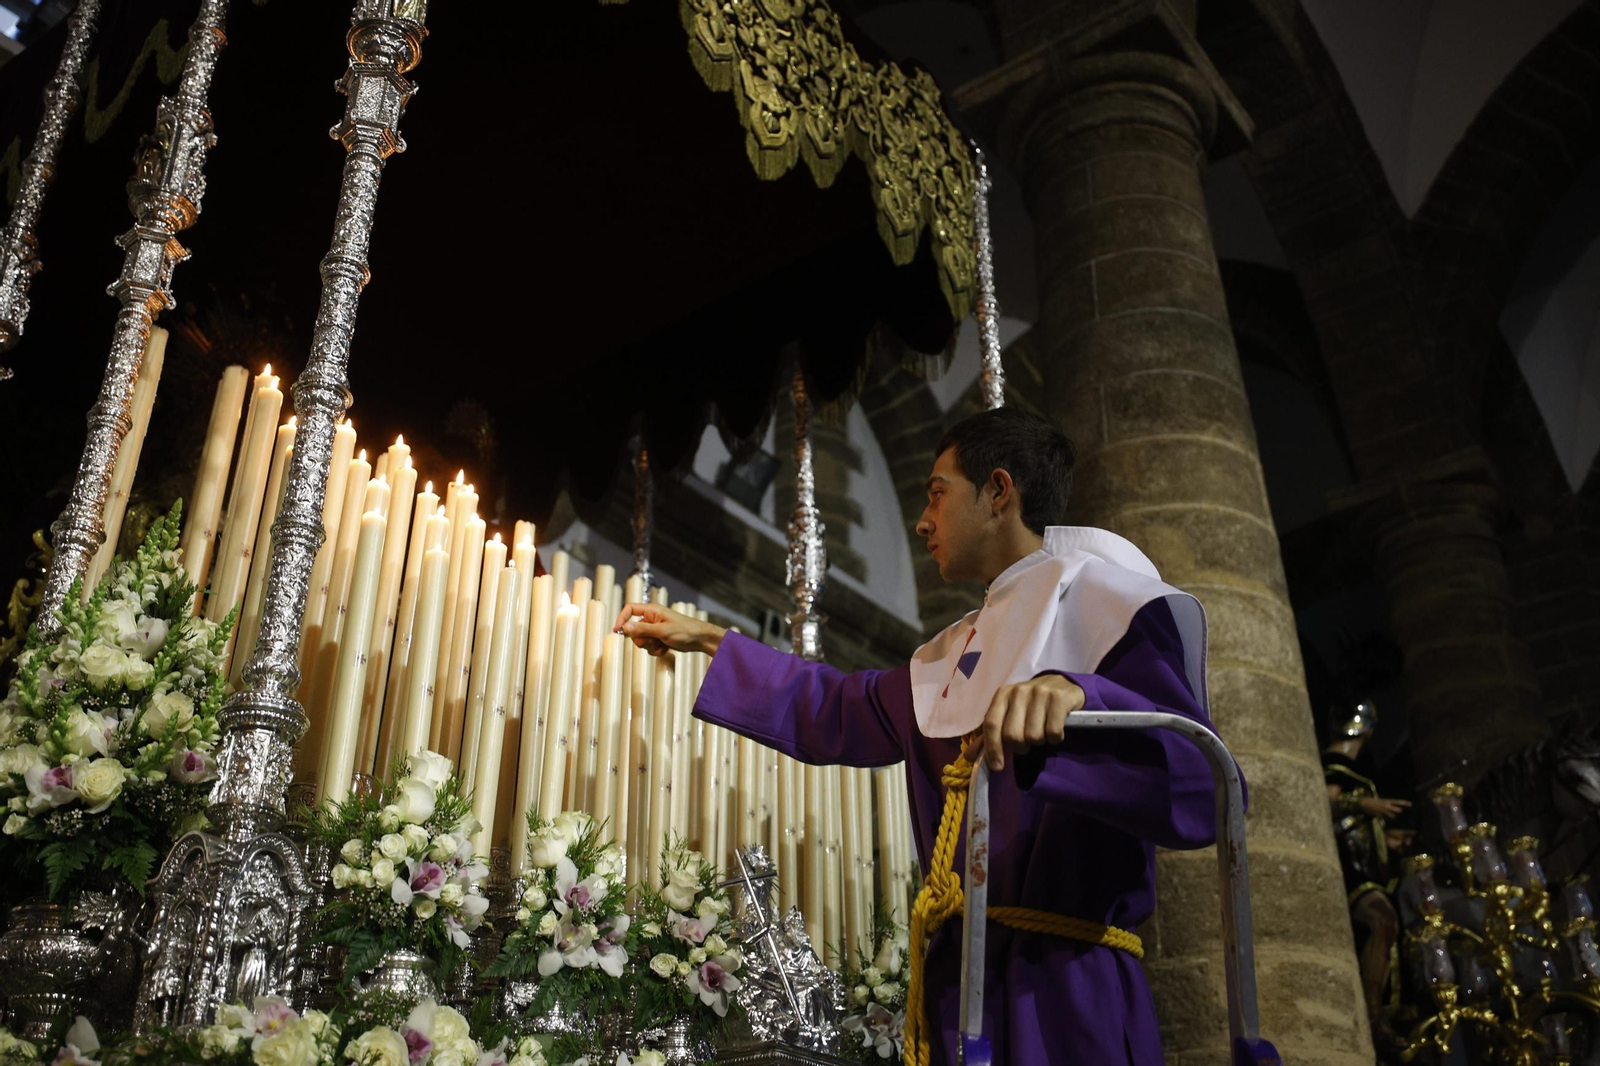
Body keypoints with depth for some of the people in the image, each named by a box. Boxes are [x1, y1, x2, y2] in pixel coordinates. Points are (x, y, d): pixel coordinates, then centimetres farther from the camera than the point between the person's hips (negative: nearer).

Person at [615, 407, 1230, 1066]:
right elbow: (836, 713, 32)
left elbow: (1202, 789, -19)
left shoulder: (1104, 598, -6)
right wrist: (709, 642, 34)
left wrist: (1075, 694, -36)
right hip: (957, 979, 8)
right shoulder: (957, 654, 20)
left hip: (1061, 991, -8)